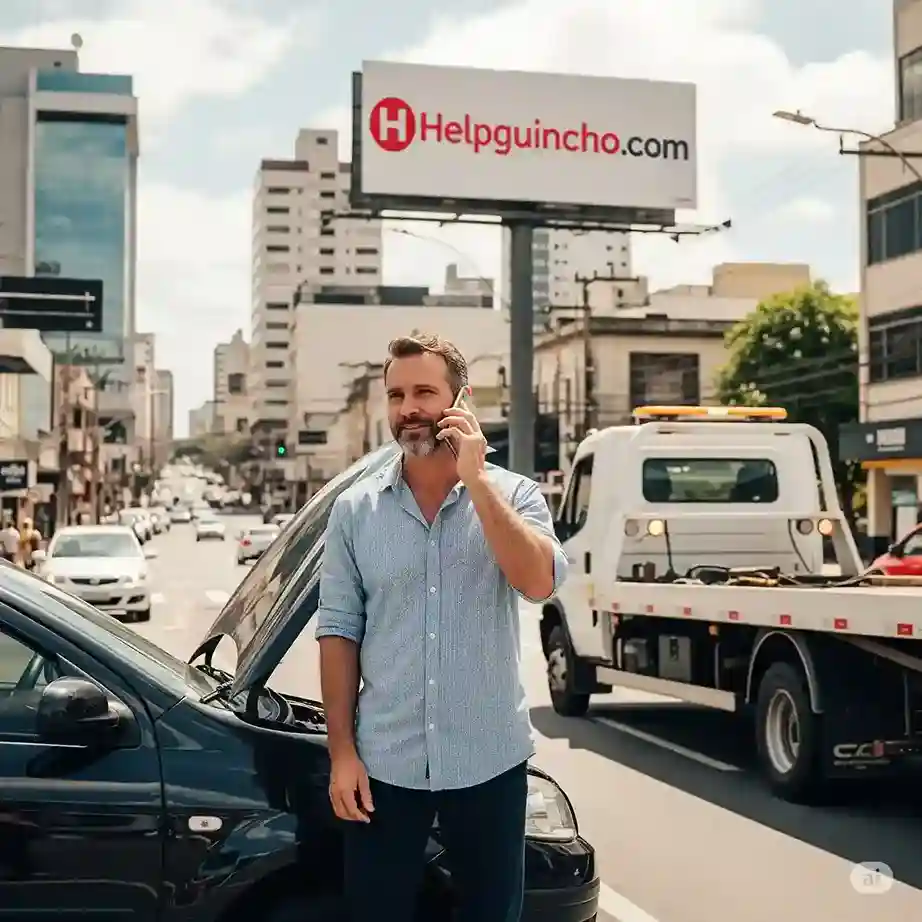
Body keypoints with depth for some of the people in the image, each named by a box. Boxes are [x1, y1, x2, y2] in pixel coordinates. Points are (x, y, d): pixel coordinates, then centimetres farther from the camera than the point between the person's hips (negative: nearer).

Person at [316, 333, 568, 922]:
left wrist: (476, 481, -20)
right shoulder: (354, 510, 1)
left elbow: (539, 583, -20)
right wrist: (341, 751, -3)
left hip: (490, 761, 0)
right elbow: (339, 631, 1)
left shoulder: (513, 494, -3)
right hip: (384, 763, 1)